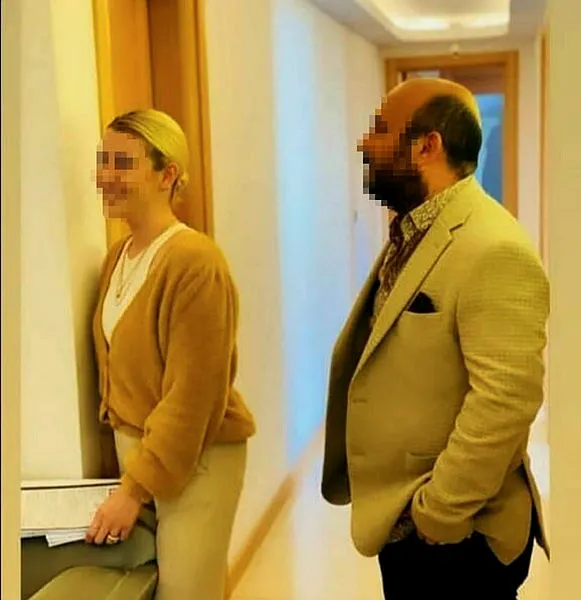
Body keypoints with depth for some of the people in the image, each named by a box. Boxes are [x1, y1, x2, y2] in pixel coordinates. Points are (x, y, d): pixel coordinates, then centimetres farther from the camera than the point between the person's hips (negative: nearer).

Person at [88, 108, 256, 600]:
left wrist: (135, 487, -18)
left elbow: (193, 394, -22)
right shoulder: (118, 256, 5)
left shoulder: (194, 261, -21)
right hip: (134, 448, 8)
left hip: (193, 459, -8)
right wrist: (128, 469, 10)